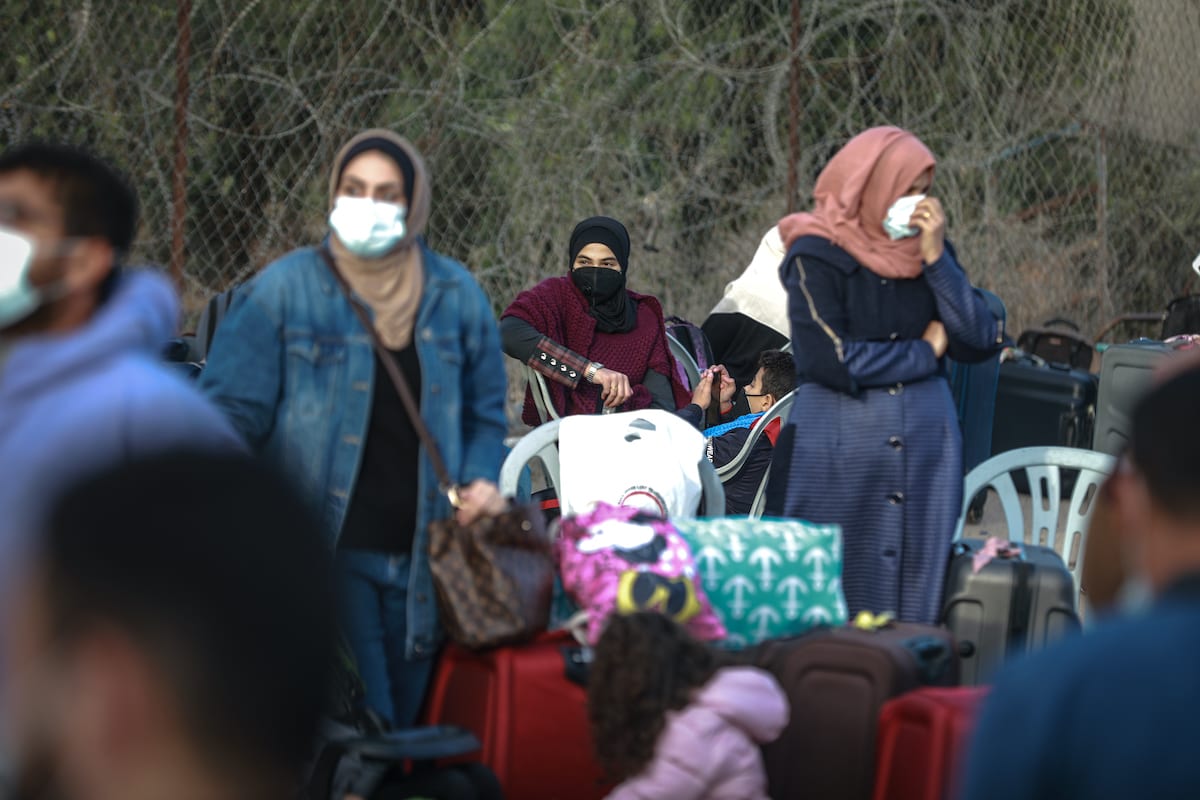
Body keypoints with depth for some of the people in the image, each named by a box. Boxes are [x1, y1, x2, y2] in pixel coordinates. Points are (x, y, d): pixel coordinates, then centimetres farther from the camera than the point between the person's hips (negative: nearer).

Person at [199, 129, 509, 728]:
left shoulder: (456, 296, 9)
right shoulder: (283, 290, -1)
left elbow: (484, 410, 19)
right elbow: (232, 408, -2)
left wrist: (482, 478, 0)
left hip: (421, 556, 4)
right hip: (327, 552, -4)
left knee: (407, 718, 11)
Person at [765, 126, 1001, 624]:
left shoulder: (928, 247, 10)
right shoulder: (817, 255, -5)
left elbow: (980, 343, 2)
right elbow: (828, 359, -16)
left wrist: (935, 258, -7)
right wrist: (924, 352, -4)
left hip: (925, 445, 5)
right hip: (839, 447, -5)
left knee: (916, 590, 4)